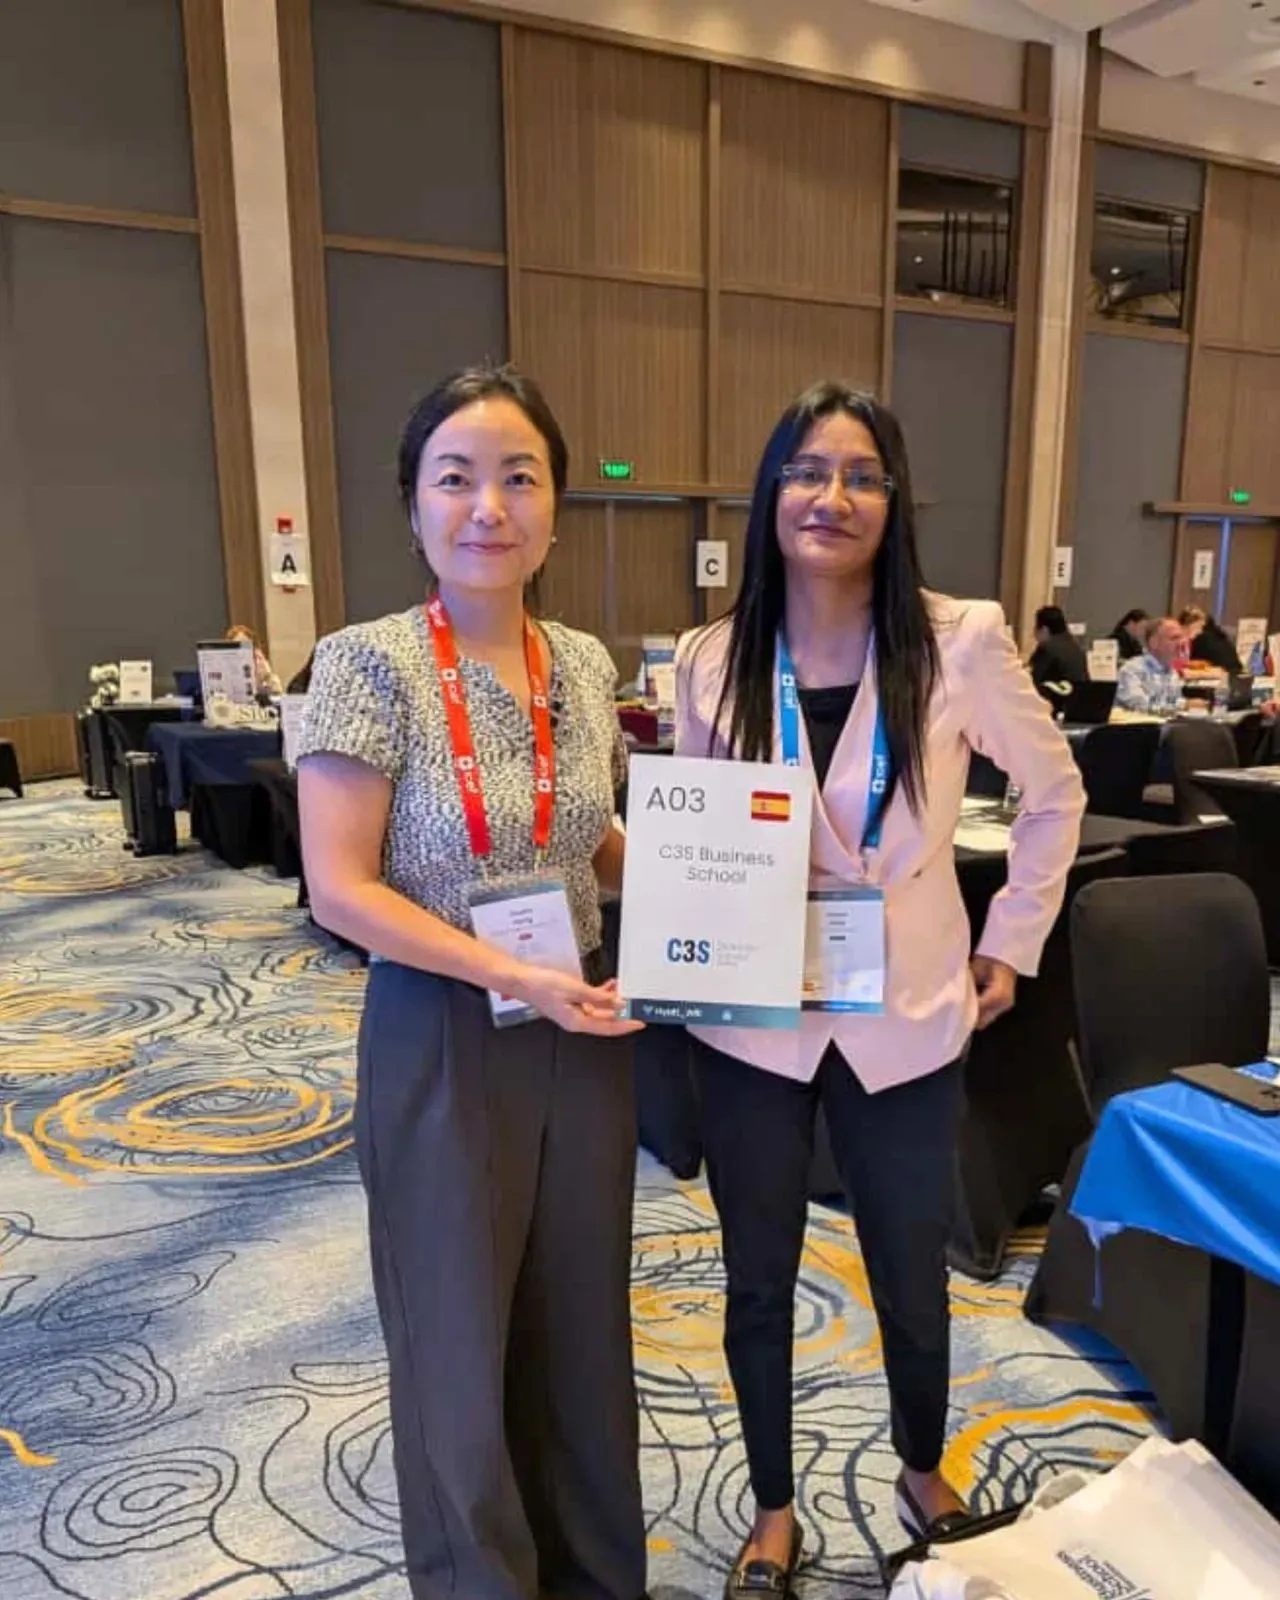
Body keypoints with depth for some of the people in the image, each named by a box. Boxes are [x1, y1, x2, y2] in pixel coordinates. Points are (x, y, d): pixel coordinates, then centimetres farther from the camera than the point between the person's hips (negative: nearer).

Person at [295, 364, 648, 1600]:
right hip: (444, 1043, -5)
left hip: (584, 1033, 5)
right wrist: (516, 979, -22)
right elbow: (340, 891, -17)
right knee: (464, 1343, 14)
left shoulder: (584, 663, 2)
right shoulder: (370, 664, -15)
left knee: (583, 1324, 20)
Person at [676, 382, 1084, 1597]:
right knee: (759, 1284, 16)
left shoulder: (960, 642, -11)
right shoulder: (711, 661, -6)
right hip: (751, 1023, 1)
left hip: (904, 1020, 0)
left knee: (912, 1277, 19)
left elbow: (1055, 794, 4)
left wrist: (1009, 943, 2)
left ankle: (923, 1473, 51)